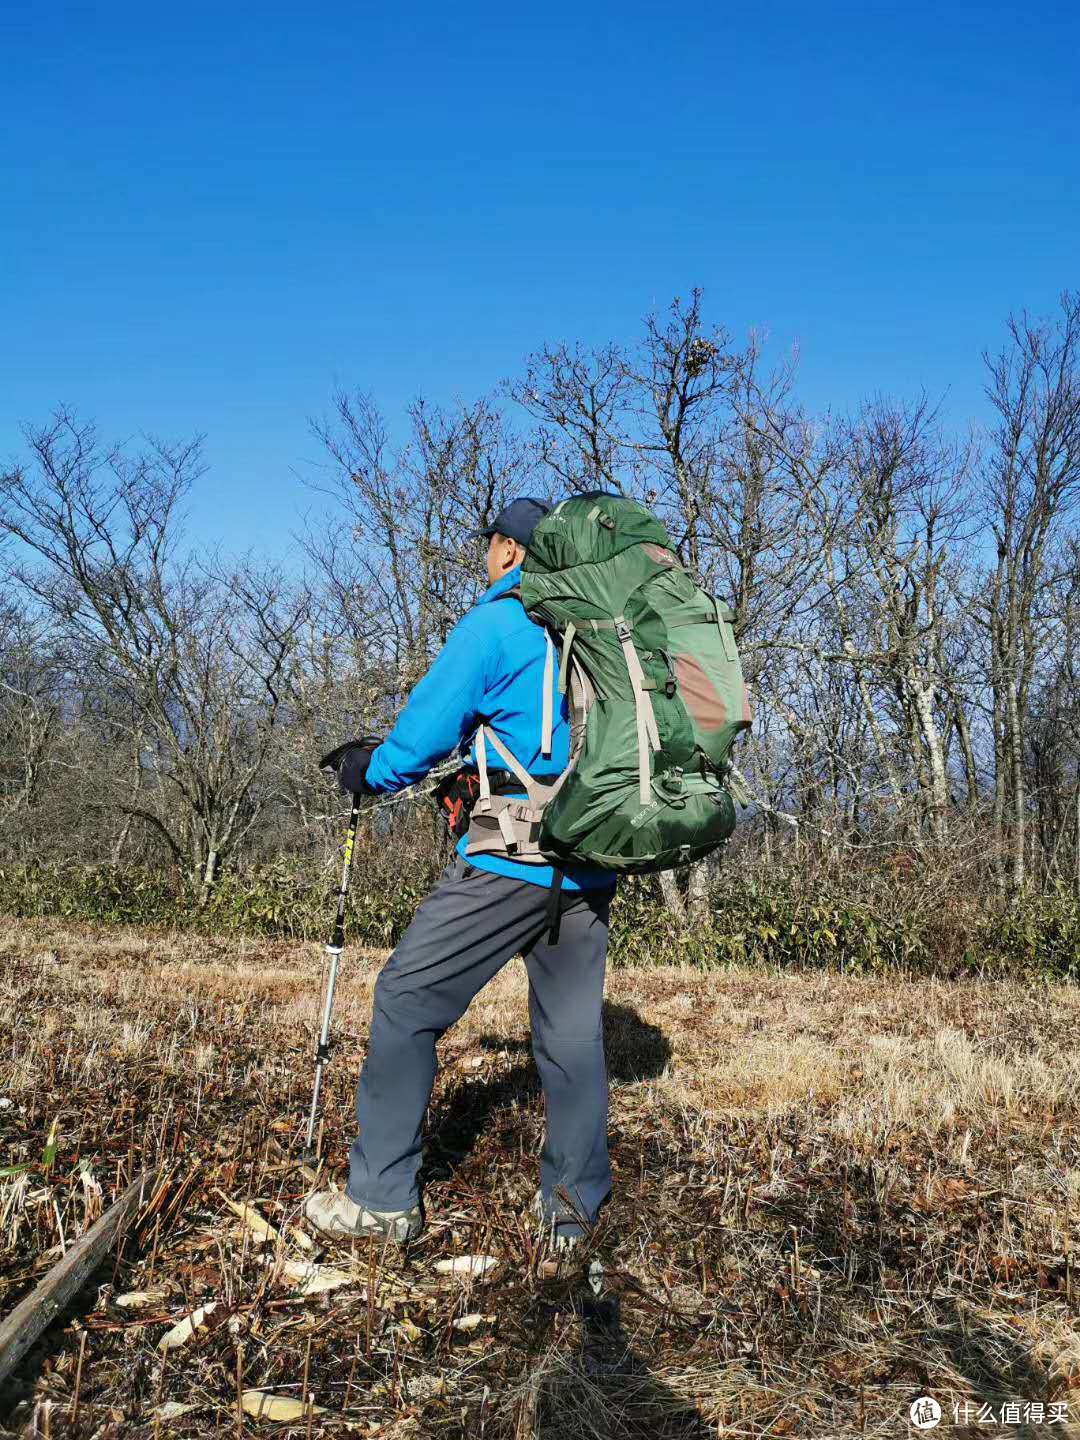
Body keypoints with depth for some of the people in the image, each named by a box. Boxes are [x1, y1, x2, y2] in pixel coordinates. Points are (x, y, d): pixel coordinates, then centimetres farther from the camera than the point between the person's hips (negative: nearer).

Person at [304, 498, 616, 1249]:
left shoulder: (495, 622, -6)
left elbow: (427, 729, -6)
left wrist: (368, 771, 13)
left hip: (513, 856, -7)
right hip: (591, 863, 7)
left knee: (406, 1002, 4)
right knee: (573, 1030, 13)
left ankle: (383, 1197, 10)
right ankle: (575, 1203, 21)